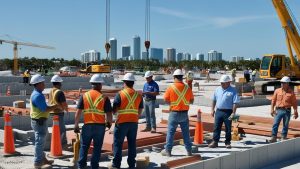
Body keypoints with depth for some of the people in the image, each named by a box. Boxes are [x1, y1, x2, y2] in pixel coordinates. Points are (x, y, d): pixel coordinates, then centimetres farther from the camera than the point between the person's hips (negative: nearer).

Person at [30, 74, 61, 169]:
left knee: (40, 142, 20)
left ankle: (42, 159, 32)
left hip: (39, 121, 11)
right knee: (39, 142, -3)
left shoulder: (36, 94, 12)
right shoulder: (38, 95, -22)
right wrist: (56, 106, -14)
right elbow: (45, 109, -25)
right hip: (39, 121, -11)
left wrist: (54, 107, 10)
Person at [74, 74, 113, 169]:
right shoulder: (104, 98, -4)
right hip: (100, 126, -1)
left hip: (87, 125, 1)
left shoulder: (84, 96, 0)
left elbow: (78, 112, -2)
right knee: (97, 147, 10)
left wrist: (76, 125, 4)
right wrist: (109, 123, 13)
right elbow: (109, 114, -6)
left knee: (84, 146, 15)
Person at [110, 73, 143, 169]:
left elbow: (114, 110, -8)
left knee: (118, 143, 5)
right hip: (134, 122, 4)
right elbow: (140, 111, 9)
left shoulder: (120, 94, -9)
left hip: (122, 122, -4)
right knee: (132, 144, 10)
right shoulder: (138, 95, 4)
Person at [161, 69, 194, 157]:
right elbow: (191, 100, 4)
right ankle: (189, 150, 17)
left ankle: (167, 150, 9)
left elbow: (166, 99, -8)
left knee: (170, 132, 6)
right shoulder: (187, 88, -3)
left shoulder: (171, 87, -10)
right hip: (184, 113, 3)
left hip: (174, 113, -2)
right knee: (186, 133, 12)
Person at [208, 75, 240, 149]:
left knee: (228, 128, 6)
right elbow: (214, 100, 16)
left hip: (228, 112, -4)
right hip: (218, 111, 4)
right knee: (216, 127, 4)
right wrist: (212, 109, 12)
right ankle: (215, 142, 10)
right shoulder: (218, 90, 8)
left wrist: (233, 113, -16)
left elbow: (235, 103, -11)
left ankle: (227, 142, 17)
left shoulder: (233, 91, -7)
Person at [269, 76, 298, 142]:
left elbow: (294, 103, 2)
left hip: (287, 111, 0)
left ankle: (283, 138, 17)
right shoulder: (277, 91, 4)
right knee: (275, 124, -6)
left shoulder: (291, 93, 1)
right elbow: (273, 100, 6)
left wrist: (295, 112, -1)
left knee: (286, 125, 7)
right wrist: (272, 109, -1)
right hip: (278, 110, 1)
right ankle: (274, 137, -2)